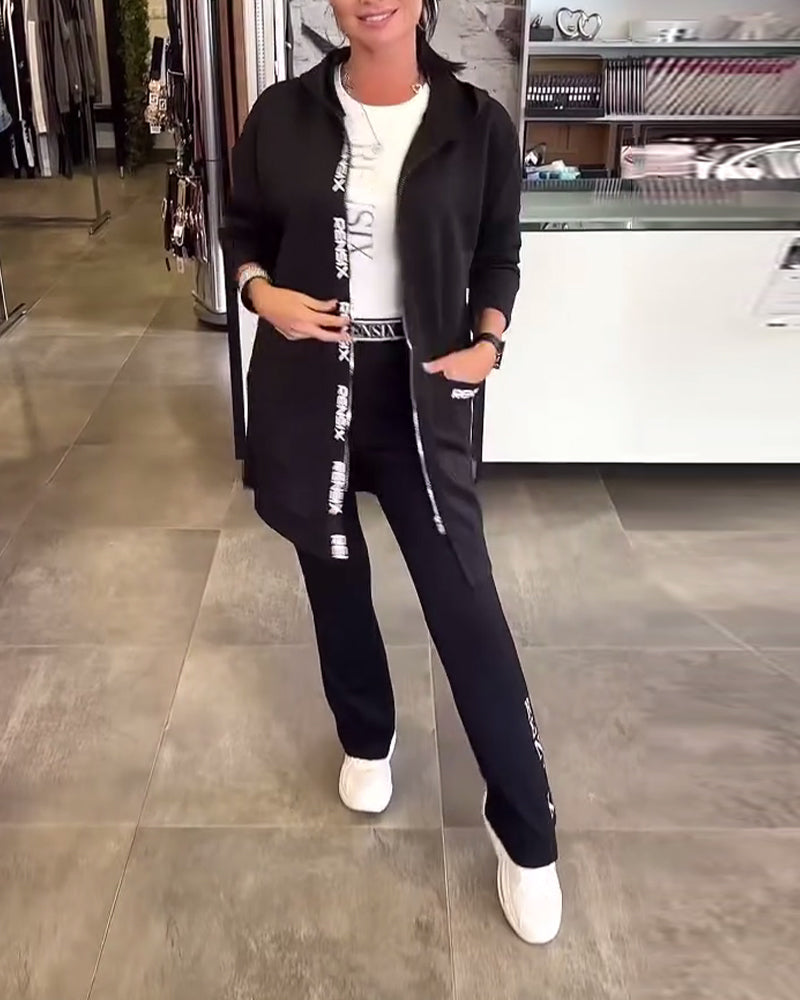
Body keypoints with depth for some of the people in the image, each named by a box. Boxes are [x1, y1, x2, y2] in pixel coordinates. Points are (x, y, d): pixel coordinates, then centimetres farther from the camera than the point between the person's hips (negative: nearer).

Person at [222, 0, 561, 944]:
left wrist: (488, 339, -9)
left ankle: (524, 831, 13)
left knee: (467, 605, -3)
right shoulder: (282, 115, -2)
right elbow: (243, 228, 10)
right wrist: (263, 293, -10)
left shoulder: (477, 125, -4)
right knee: (335, 578, 16)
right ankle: (366, 739, 44)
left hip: (421, 391, -1)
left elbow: (498, 252, 7)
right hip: (308, 387, 2)